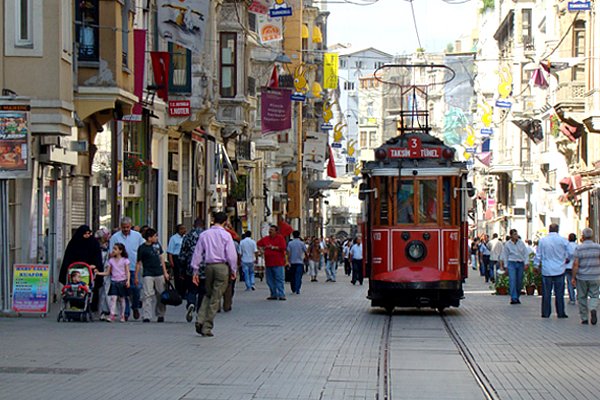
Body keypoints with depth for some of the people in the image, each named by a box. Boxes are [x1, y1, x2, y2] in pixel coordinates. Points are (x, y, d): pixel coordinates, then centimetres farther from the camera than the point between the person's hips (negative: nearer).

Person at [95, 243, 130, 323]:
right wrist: (98, 273, -3)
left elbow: (127, 272, -3)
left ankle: (122, 316, 16)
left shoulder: (125, 260, 0)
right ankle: (112, 315, -18)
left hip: (122, 281, -2)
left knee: (121, 299, 5)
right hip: (114, 281, 2)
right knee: (113, 298, -11)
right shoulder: (111, 260, 9)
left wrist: (128, 280, -17)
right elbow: (107, 273, 10)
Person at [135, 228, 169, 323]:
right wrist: (136, 277, -5)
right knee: (148, 295, -11)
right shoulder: (142, 248, -7)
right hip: (148, 275, -5)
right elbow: (138, 263, -4)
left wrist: (165, 272, 11)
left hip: (159, 274, 5)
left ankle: (160, 315, 21)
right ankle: (147, 316, -11)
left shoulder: (157, 245, 9)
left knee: (161, 295, 9)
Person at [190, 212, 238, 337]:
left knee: (208, 295, 19)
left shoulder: (204, 234, 7)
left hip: (209, 266, 4)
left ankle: (200, 320, -1)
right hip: (222, 266, -4)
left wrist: (195, 271, 13)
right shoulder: (225, 235, -4)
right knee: (215, 298, 2)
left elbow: (197, 253, 8)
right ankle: (207, 328, 3)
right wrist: (233, 270, 4)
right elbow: (231, 255, -7)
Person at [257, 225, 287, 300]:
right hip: (268, 263, 6)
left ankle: (281, 295, -7)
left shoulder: (280, 238, -2)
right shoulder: (266, 238, 13)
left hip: (278, 263, -6)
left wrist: (273, 247, -10)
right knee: (270, 280, 7)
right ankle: (274, 295, 15)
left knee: (279, 279, -8)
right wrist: (261, 249, 11)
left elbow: (283, 248, -14)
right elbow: (258, 244, 29)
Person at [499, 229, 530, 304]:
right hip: (511, 263, -2)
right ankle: (513, 298, -19)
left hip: (520, 264, 2)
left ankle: (517, 297, 18)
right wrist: (506, 266, 3)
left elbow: (526, 253, 7)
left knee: (519, 281, 5)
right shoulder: (507, 244, 1)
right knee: (512, 280, -14)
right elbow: (505, 256, 7)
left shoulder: (521, 243, 5)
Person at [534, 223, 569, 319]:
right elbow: (569, 253, 2)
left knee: (546, 293, 5)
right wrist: (566, 259, 22)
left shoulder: (542, 241, -3)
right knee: (559, 293, 5)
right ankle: (560, 313, 6)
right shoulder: (562, 240, -6)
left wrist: (536, 265, 15)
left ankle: (545, 313, 7)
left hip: (546, 271, 1)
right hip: (559, 270, -1)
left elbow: (538, 255, 4)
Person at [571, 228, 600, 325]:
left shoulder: (579, 248, -7)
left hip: (582, 277, -1)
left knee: (582, 298, 11)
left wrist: (573, 277, -5)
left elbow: (575, 264, -10)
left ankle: (584, 318, 12)